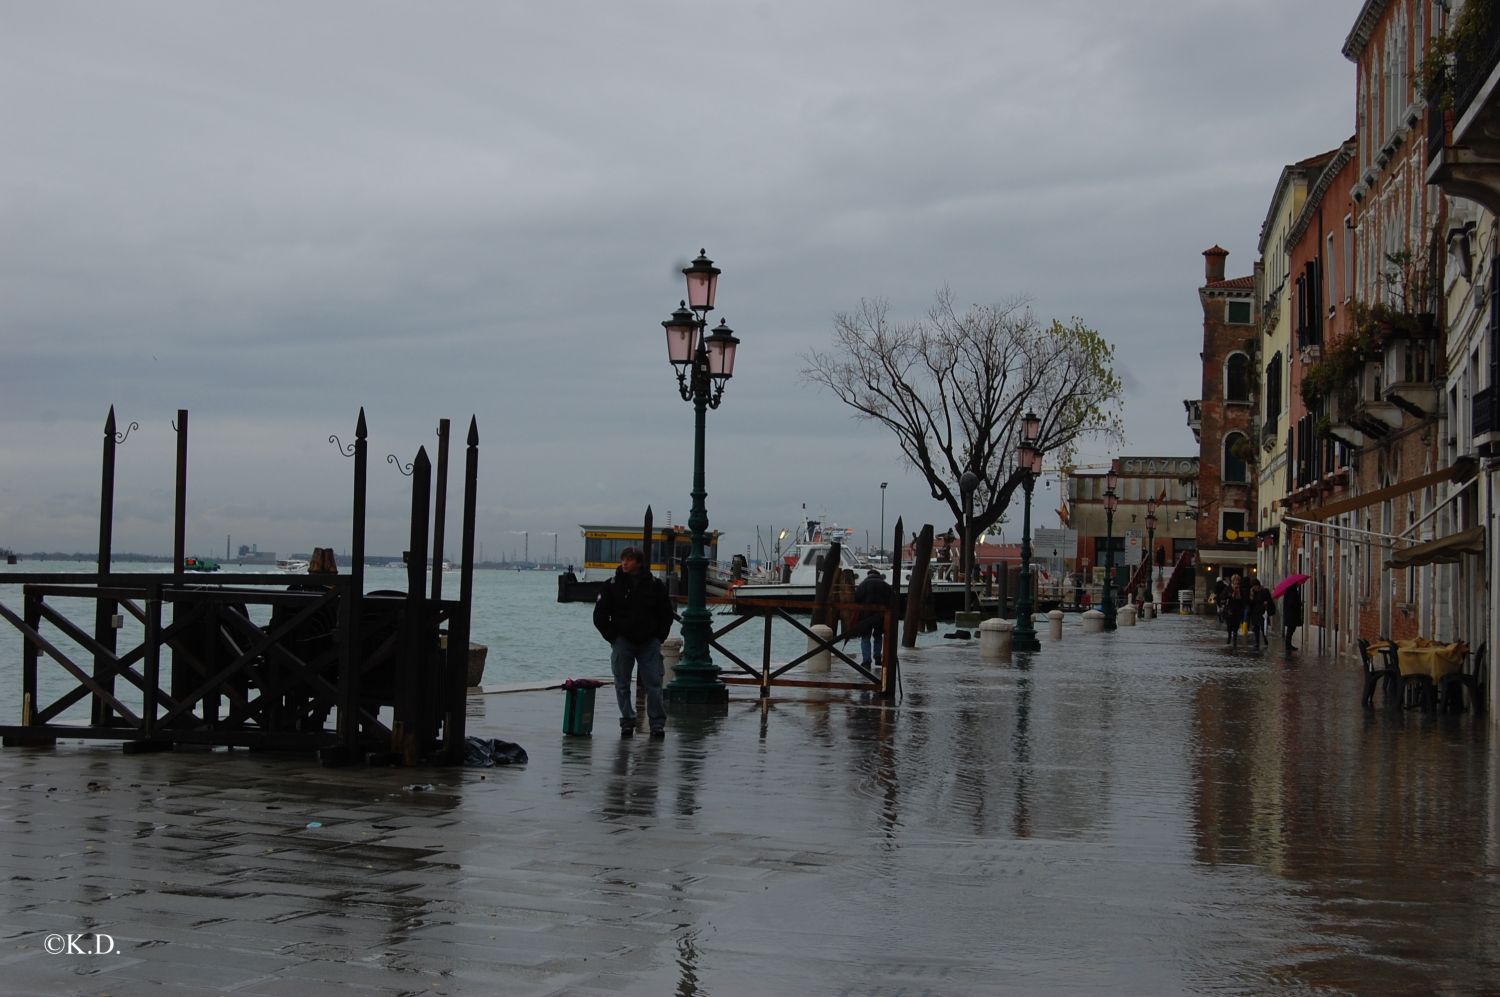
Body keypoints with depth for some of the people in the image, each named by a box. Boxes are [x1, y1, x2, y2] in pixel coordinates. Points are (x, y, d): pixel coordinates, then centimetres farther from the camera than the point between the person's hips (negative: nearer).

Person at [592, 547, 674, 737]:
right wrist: (612, 637, 0)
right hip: (623, 641, 0)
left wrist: (659, 636, 3)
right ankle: (627, 723, 12)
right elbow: (600, 615, 5)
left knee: (653, 684, -3)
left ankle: (657, 723, 3)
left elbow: (666, 614, 11)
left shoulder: (655, 585, 2)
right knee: (622, 685, 3)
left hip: (649, 643, 0)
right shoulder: (612, 586, 0)